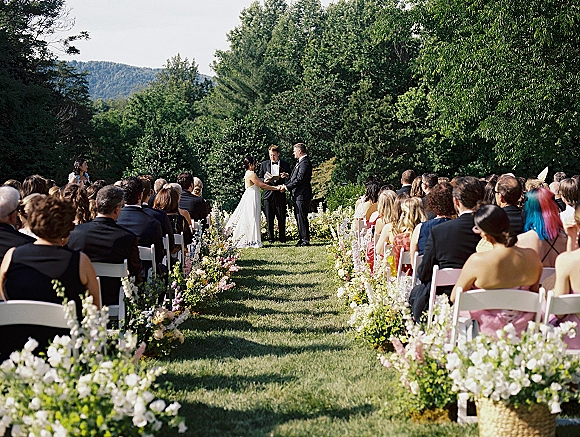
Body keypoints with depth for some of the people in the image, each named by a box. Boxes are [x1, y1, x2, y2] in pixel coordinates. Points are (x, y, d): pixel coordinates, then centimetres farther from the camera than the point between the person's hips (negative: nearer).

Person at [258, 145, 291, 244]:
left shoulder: (285, 165, 7)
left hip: (280, 194, -1)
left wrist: (285, 176, -13)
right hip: (268, 194, 1)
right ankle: (270, 237, 8)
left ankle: (282, 237, 10)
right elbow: (259, 178, 14)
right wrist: (264, 180, -8)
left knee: (281, 217, 1)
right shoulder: (264, 164, 11)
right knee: (269, 218, 1)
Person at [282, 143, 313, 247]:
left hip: (302, 195, -10)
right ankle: (302, 238, 19)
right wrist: (285, 185, 6)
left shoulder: (305, 163, -15)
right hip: (298, 195, 10)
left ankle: (305, 240, -5)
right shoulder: (300, 162, 18)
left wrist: (287, 187, -13)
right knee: (299, 218, 13)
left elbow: (299, 179, -20)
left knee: (302, 218, -8)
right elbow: (293, 178, 20)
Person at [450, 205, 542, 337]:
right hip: (521, 328, 4)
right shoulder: (532, 257, -12)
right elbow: (535, 291, 7)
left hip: (487, 329, -4)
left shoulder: (476, 261, -23)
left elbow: (454, 298, -8)